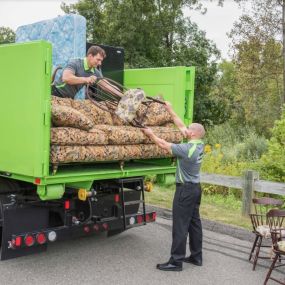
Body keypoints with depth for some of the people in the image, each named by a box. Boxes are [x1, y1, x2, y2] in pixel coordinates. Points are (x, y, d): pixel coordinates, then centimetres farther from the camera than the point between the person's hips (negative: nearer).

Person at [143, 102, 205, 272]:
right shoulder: (199, 145, 3)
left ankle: (176, 261, 0)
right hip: (196, 188, 9)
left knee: (180, 225, -5)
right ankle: (196, 256, 23)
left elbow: (164, 145, -12)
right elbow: (181, 126, 11)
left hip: (185, 189, -9)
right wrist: (170, 110, 15)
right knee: (194, 222, 14)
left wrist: (151, 134, 3)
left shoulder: (187, 149, -21)